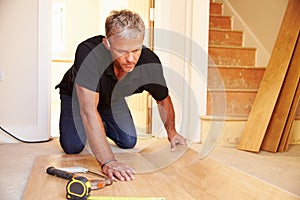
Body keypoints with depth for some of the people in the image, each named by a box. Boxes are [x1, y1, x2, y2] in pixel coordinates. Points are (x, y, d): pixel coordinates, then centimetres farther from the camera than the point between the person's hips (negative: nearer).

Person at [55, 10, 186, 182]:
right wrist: (107, 161, -54)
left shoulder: (150, 62, -30)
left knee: (129, 142, -6)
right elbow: (89, 110, -48)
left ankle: (103, 125, 27)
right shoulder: (88, 53, -44)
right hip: (76, 96, -3)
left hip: (112, 99, 3)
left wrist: (172, 132, -11)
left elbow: (163, 99, -8)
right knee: (73, 147, -14)